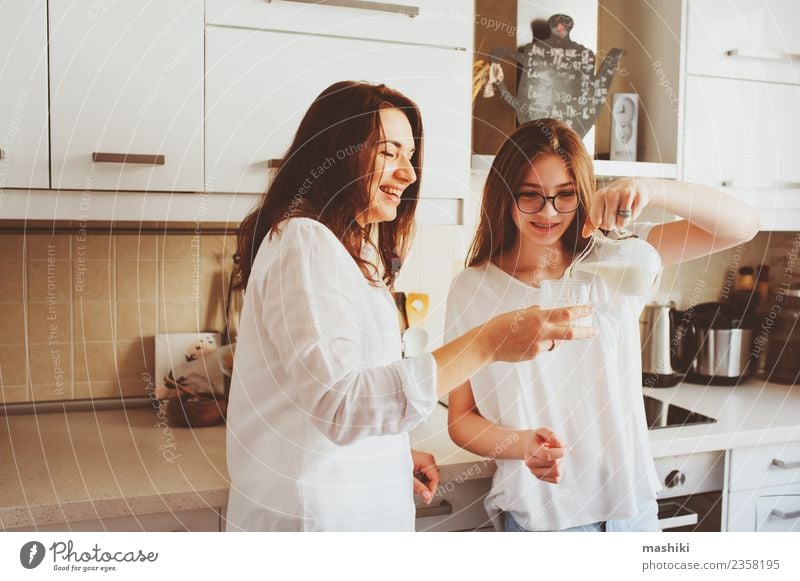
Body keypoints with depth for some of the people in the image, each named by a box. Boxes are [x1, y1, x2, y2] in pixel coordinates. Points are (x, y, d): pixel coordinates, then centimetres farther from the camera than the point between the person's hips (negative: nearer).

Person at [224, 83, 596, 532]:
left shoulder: (352, 251, 14)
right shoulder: (304, 242, -17)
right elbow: (340, 402, -29)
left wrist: (395, 454, 3)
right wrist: (488, 344, -32)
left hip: (355, 507, 9)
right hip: (312, 515, -9)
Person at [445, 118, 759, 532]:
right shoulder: (473, 289, -6)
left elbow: (741, 225, -10)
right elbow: (461, 419, -2)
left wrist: (651, 190, -26)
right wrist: (525, 445, -22)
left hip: (631, 504, 2)